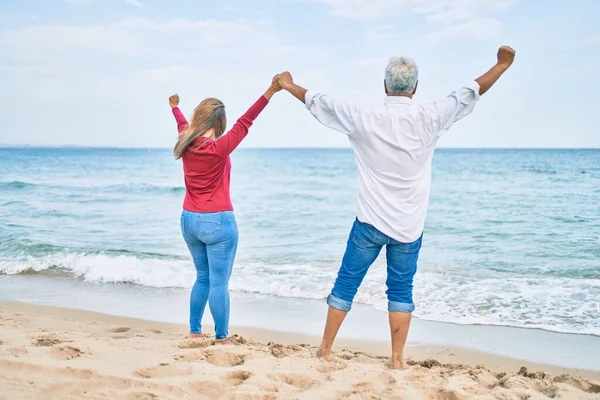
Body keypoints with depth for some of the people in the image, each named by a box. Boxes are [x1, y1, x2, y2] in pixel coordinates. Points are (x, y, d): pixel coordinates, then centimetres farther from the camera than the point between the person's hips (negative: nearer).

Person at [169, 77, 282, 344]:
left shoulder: (186, 144, 1)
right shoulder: (218, 148, -17)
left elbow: (182, 124, 22)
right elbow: (244, 123, -20)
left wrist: (175, 107, 44)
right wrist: (270, 92, -21)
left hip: (189, 221, 7)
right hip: (217, 222, -7)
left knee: (203, 278, 20)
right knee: (219, 283, -1)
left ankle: (194, 332, 26)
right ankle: (221, 339, 4)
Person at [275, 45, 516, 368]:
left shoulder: (364, 118, -8)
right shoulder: (428, 119, -8)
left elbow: (319, 102, 6)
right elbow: (470, 92, 4)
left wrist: (289, 86, 22)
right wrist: (503, 65, 17)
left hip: (370, 222, 0)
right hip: (409, 227, 1)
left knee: (346, 284, 10)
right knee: (401, 291, 11)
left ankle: (325, 350, 19)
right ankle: (397, 360, 11)